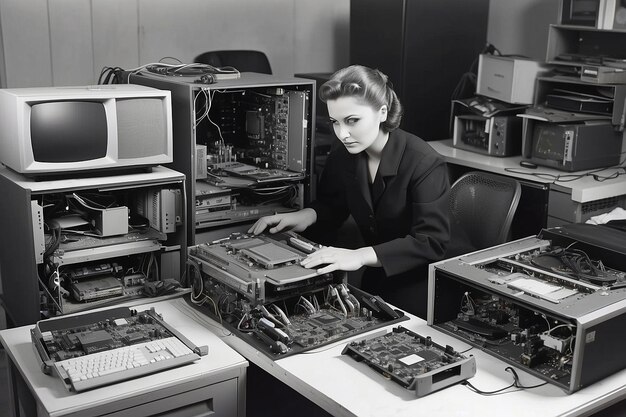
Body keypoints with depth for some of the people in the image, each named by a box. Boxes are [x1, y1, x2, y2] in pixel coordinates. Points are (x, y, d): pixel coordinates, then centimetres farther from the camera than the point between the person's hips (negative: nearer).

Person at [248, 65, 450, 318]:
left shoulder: (425, 164, -20)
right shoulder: (341, 159, -1)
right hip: (375, 286, 6)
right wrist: (306, 216, -8)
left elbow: (432, 242, -27)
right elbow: (331, 209, 16)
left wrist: (361, 256, -36)